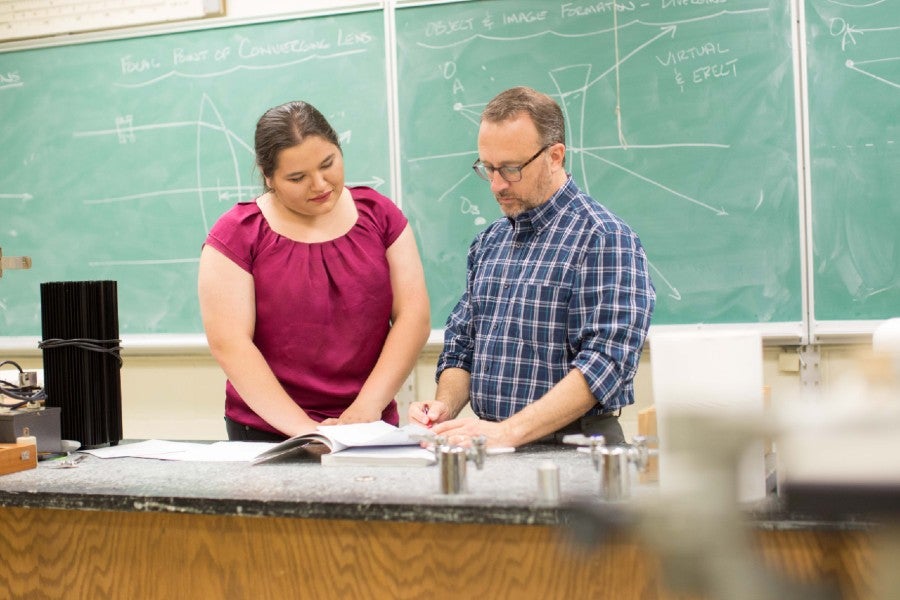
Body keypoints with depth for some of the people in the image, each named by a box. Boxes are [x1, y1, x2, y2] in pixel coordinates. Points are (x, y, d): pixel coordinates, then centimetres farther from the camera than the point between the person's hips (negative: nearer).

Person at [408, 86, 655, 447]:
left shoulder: (605, 239, -8)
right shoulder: (487, 244, 16)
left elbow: (605, 361, -17)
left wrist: (507, 432, -24)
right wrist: (445, 406, -1)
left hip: (574, 446, -6)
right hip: (490, 453, 6)